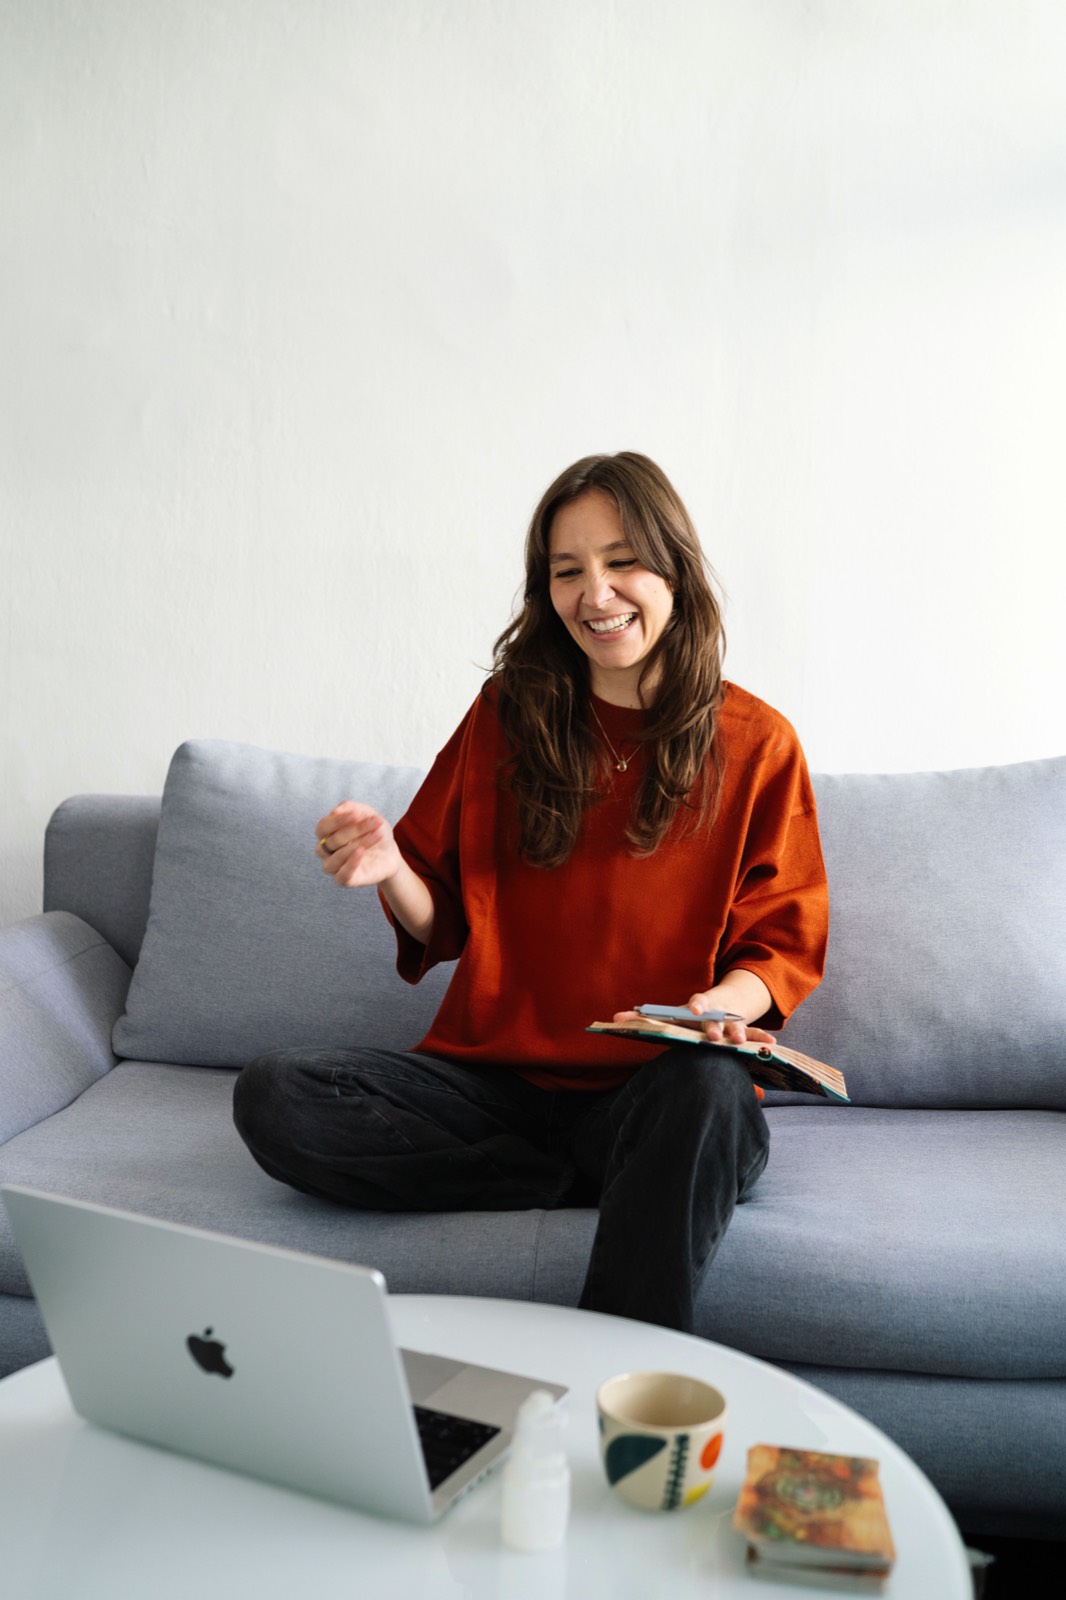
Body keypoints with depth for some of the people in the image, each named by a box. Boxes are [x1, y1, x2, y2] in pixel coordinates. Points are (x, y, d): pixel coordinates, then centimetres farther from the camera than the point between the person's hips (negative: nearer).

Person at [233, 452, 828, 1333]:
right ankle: (601, 1182, -16)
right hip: (494, 1075, 3)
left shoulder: (756, 744, 3)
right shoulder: (508, 716, 7)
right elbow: (446, 923, 11)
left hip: (656, 1088, -2)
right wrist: (390, 869, -12)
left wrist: (725, 1006, -17)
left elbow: (785, 945, 5)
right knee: (272, 1096, -20)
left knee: (707, 1092, -39)